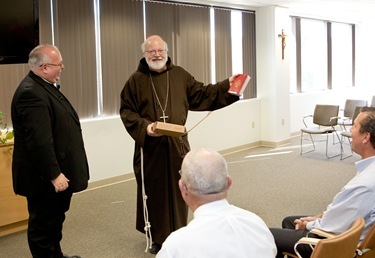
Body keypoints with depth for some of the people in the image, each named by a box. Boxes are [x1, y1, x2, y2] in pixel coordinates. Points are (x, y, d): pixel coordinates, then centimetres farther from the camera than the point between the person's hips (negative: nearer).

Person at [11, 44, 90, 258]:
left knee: (55, 219, 23)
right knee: (44, 224, 5)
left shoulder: (45, 86, 11)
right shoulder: (31, 93, -24)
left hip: (56, 172, 11)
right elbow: (39, 141, -28)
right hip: (45, 178, -11)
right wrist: (54, 175, -24)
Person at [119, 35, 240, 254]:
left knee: (178, 190, 10)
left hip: (177, 144, 2)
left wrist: (226, 86, 2)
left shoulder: (180, 75, 8)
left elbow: (201, 95, 11)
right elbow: (127, 111, -1)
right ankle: (156, 237, 19)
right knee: (154, 191, 5)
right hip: (150, 146, -2)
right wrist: (144, 127, -18)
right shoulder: (136, 80, 0)